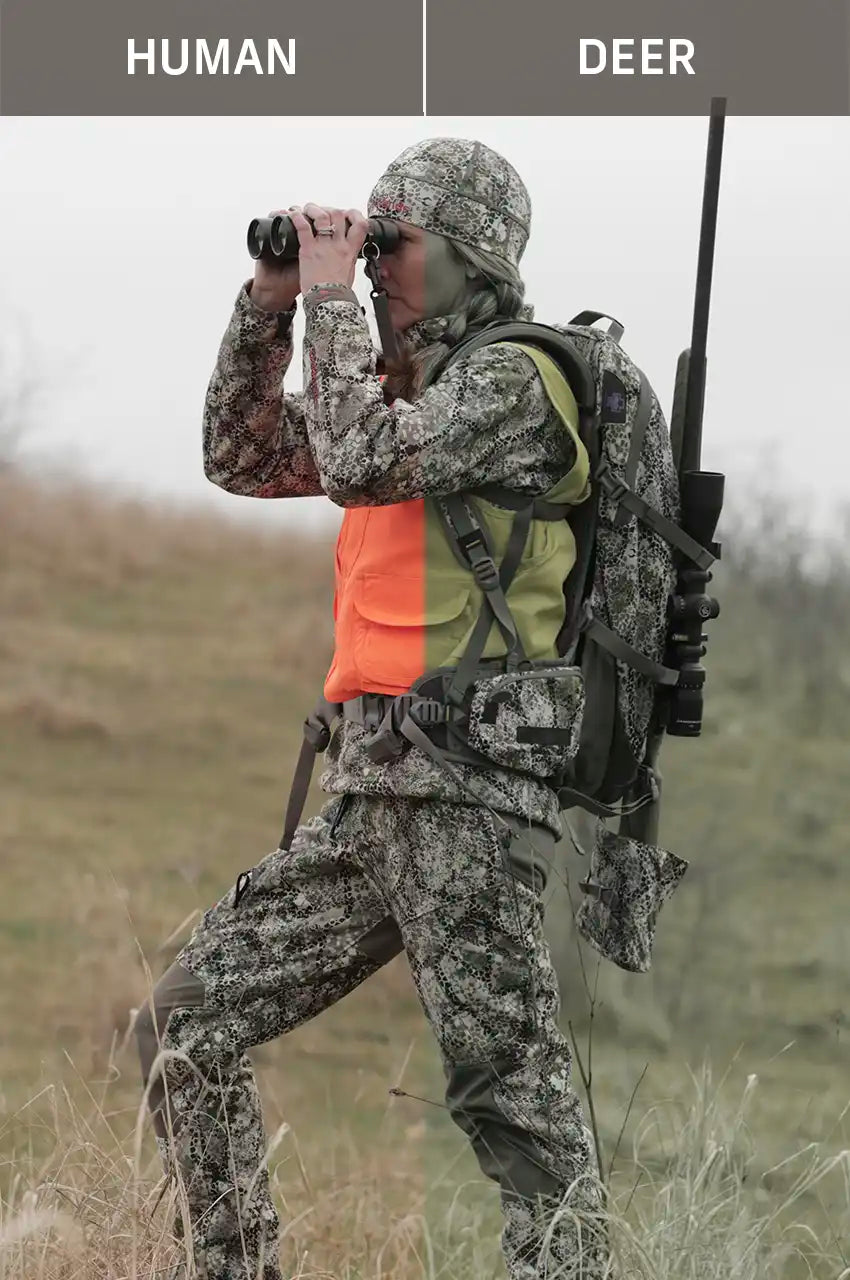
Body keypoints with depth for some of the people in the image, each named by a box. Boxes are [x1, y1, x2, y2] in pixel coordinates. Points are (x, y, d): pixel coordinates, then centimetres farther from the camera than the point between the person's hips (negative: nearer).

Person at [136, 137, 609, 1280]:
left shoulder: (515, 380, -8)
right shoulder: (406, 389, 21)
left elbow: (360, 459, -22)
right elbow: (244, 458, 23)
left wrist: (332, 298, -10)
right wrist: (268, 306, 11)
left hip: (464, 788, -9)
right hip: (369, 795, 9)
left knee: (509, 1091, -11)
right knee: (186, 1029, 9)